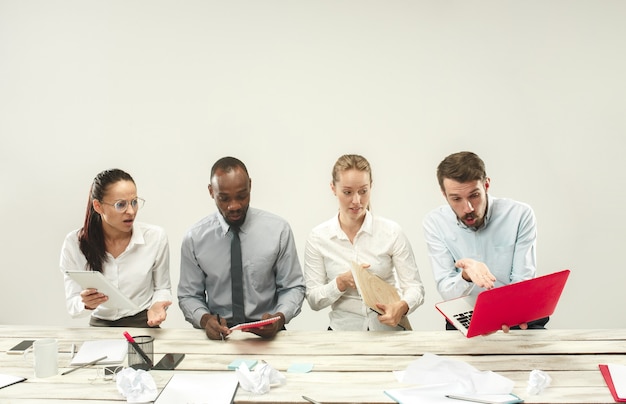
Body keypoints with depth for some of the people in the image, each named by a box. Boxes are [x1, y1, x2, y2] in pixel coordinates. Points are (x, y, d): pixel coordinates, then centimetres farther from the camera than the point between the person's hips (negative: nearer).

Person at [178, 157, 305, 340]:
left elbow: (293, 288, 4)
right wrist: (204, 319, -13)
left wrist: (280, 317, -15)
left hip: (266, 334, 1)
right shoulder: (194, 238, 0)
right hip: (217, 334, 0)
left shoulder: (278, 230, -2)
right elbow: (188, 296, 8)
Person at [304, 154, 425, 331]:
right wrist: (342, 282, -15)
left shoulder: (391, 232, 0)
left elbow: (414, 286, 0)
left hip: (389, 329, 0)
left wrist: (401, 307, -22)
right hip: (343, 331, 0)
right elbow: (313, 300, 3)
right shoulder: (318, 237, 2)